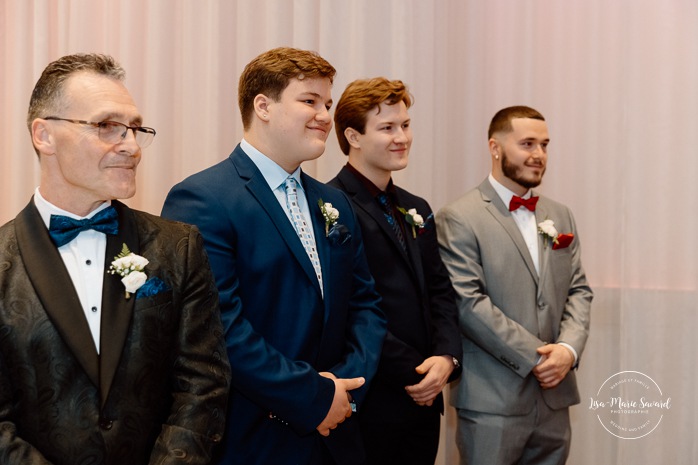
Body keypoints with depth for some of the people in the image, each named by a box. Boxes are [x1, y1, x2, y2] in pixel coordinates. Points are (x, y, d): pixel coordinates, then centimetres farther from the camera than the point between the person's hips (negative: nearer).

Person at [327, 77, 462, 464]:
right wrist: (411, 373, -14)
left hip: (424, 401, 7)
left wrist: (447, 356, -6)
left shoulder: (417, 210, 14)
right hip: (369, 404, -7)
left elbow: (440, 292, 11)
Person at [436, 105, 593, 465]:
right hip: (492, 401, -6)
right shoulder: (458, 219, -7)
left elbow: (578, 291, 11)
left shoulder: (560, 217, 14)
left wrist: (569, 348, -7)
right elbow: (468, 303, -14)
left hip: (554, 397, 6)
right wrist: (535, 357, -14)